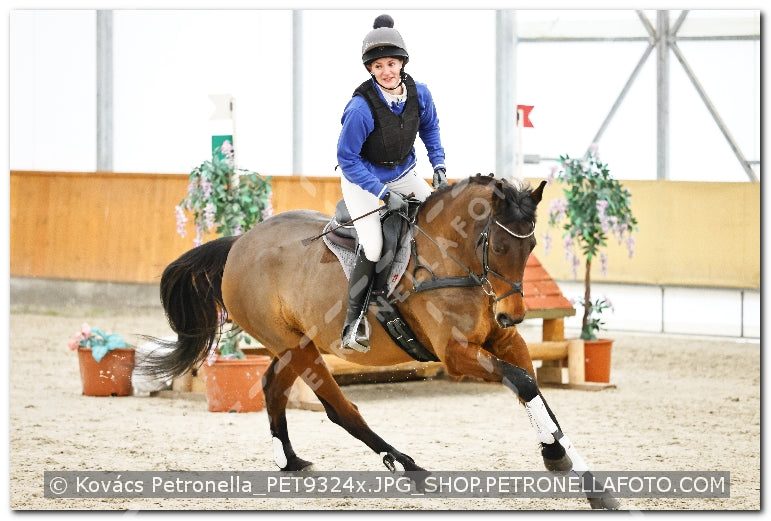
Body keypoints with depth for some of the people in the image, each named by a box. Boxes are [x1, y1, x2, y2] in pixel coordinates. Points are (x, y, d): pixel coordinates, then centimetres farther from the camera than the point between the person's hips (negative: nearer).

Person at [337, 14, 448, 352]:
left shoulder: (419, 93, -14)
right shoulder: (361, 108, -31)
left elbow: (430, 128, 9)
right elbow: (347, 159, -24)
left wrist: (438, 165, -3)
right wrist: (384, 194, -28)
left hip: (403, 174, 6)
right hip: (363, 180, -6)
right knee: (372, 248, -19)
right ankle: (353, 323, -6)